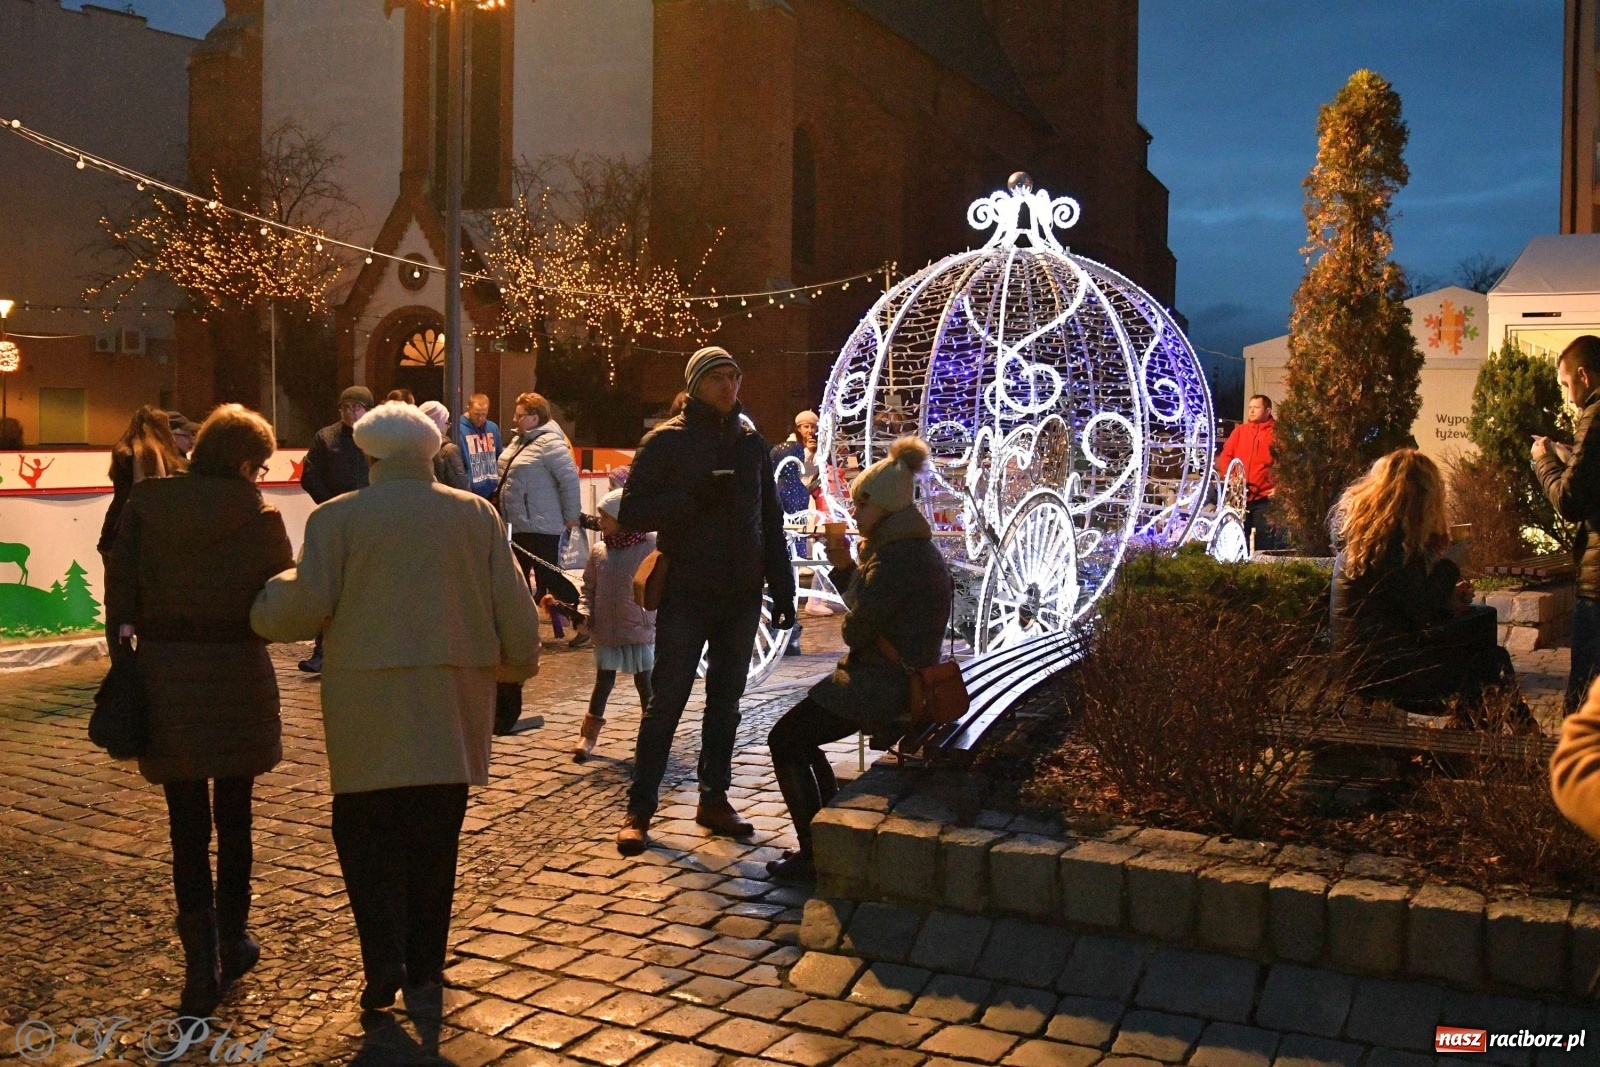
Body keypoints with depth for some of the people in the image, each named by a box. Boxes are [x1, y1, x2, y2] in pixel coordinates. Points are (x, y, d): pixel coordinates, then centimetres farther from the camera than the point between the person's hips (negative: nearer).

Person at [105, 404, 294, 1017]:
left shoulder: (144, 505, -2)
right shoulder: (257, 516, -9)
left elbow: (119, 586, -1)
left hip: (164, 673, 1)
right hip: (237, 673, -1)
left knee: (187, 826, 8)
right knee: (233, 816, 16)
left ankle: (201, 966, 5)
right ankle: (232, 942, 29)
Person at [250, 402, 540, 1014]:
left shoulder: (336, 518, -3)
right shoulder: (477, 515, 3)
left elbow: (304, 607, -7)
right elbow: (514, 607, 3)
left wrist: (262, 607, 14)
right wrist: (520, 663, 20)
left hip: (370, 701, -2)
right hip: (455, 704, 3)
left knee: (366, 832, 11)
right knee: (434, 837, 12)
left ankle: (385, 959, -2)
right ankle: (425, 973, 18)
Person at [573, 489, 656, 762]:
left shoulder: (649, 548, -10)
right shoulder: (598, 551, 1)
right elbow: (589, 587, 10)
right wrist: (585, 613, -6)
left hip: (641, 630, -3)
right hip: (606, 631, 3)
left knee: (645, 683, 9)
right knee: (603, 682, 12)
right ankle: (588, 735, 19)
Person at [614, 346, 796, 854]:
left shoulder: (751, 443, 11)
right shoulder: (666, 441, -2)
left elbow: (771, 522, 14)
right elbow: (632, 512, -8)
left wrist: (782, 590, 9)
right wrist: (691, 497, -20)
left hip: (742, 595, 4)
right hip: (686, 595, -4)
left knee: (726, 701, 10)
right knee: (667, 700, -2)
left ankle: (715, 799, 20)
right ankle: (639, 809, 6)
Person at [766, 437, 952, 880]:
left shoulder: (898, 553, -21)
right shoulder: (913, 544, 14)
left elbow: (858, 626, -21)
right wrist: (845, 567, 3)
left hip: (884, 686, -11)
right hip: (903, 679, 11)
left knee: (784, 739, -3)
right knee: (799, 735, 20)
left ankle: (815, 855, 1)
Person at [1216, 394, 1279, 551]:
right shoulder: (1240, 430, 14)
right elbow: (1225, 455, 11)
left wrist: (1279, 487, -13)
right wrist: (1229, 477, -5)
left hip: (1265, 497, -3)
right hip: (1239, 496, 3)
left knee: (1264, 540, -4)